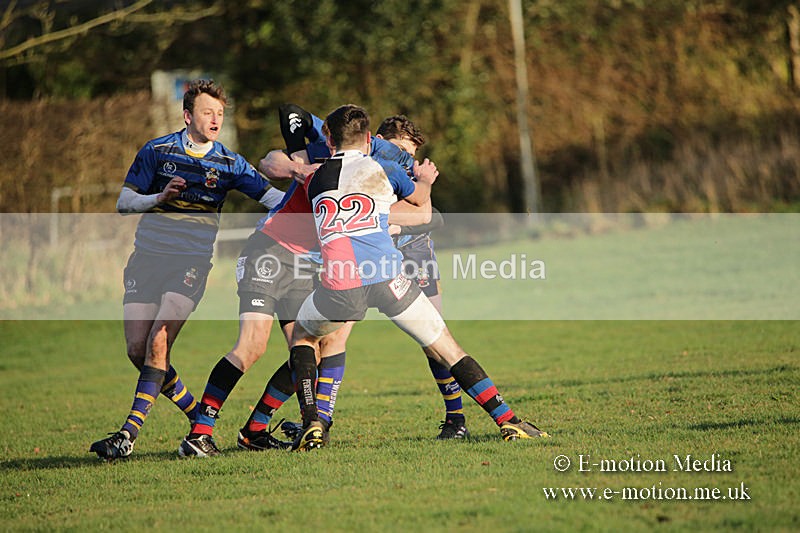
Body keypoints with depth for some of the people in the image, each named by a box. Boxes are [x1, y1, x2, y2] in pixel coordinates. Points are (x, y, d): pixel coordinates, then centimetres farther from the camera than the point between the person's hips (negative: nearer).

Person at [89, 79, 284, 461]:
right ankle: (198, 417, 10)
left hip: (192, 262, -2)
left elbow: (273, 196, 1)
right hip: (147, 257, 2)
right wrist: (160, 196, -15)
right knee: (137, 350, -6)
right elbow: (123, 203, 2)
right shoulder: (156, 151, 3)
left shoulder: (229, 164, 4)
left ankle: (129, 433, -18)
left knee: (158, 344, -19)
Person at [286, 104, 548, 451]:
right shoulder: (385, 171, 14)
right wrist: (424, 180, 57)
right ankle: (508, 422, 3)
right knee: (447, 351, 11)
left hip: (338, 286, 1)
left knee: (302, 335, 29)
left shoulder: (315, 181, 16)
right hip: (387, 277, 0)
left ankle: (311, 425, 13)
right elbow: (420, 199, 33)